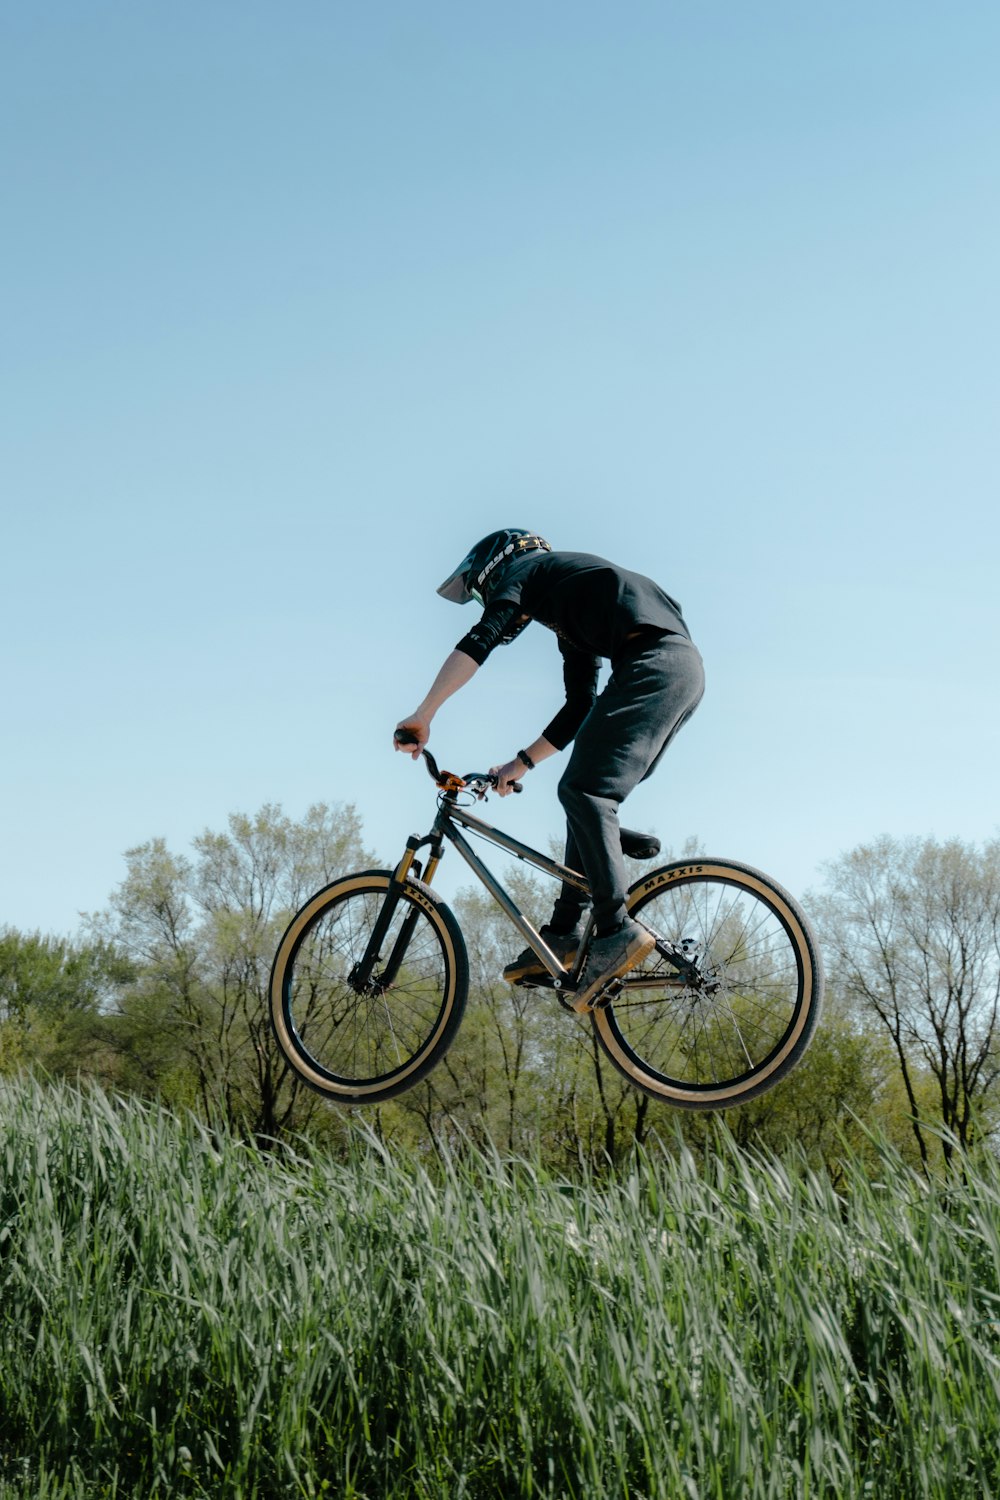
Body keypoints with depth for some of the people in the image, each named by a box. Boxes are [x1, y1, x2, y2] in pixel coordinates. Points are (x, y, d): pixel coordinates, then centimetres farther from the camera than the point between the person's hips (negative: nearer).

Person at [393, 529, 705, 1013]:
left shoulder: (523, 570, 10)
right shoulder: (568, 622, 35)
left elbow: (479, 641, -7)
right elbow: (579, 708, 34)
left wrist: (422, 715, -8)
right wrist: (521, 763, 33)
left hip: (653, 660, -9)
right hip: (687, 668, 9)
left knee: (583, 791, -14)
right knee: (590, 795, 11)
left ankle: (618, 929, -22)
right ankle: (565, 930, 8)